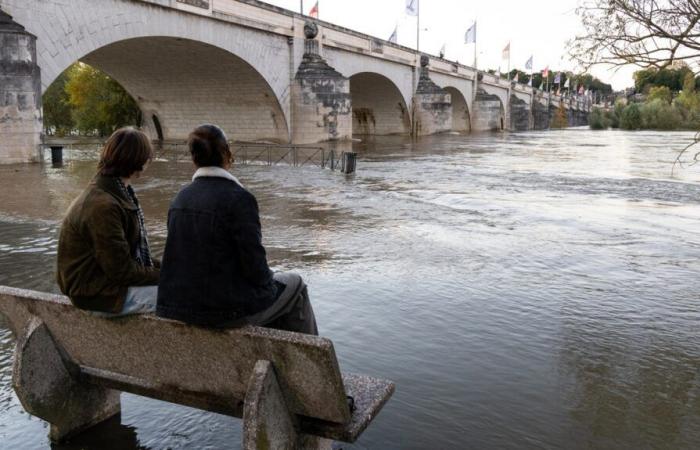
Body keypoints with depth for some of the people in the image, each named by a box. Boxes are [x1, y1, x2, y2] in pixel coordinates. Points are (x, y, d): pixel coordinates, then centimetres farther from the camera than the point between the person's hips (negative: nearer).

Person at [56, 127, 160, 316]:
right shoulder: (103, 206, -25)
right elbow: (121, 270, -22)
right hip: (98, 293, -10)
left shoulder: (118, 193, 8)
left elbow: (132, 251, 14)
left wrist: (161, 268, 4)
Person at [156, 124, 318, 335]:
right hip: (227, 311, -7)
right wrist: (268, 281, 5)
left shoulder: (180, 198, 3)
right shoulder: (239, 198, -19)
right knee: (295, 286, 18)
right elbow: (254, 264, -18)